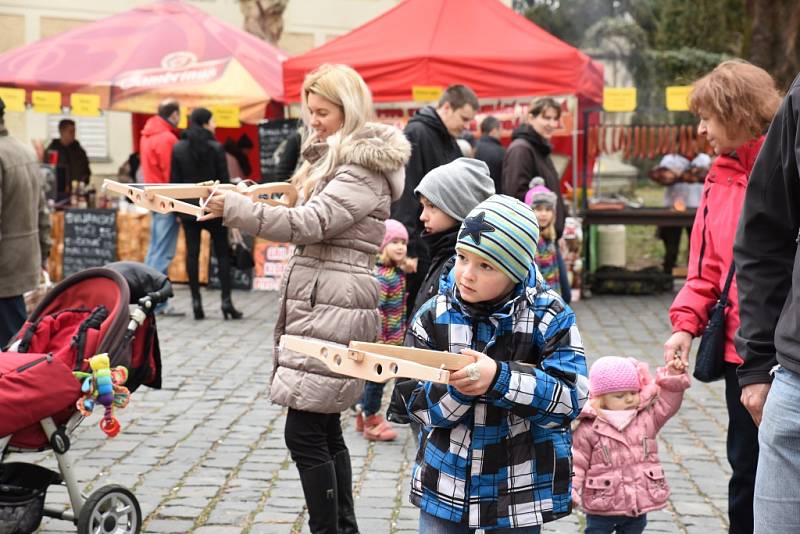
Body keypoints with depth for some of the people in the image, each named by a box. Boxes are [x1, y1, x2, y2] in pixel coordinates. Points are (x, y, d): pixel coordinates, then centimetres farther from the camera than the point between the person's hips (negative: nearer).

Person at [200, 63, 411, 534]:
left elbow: (311, 223, -23)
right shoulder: (335, 158, 19)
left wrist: (236, 208, -28)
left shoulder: (365, 168, -12)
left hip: (334, 309, -10)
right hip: (318, 303, 10)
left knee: (305, 432, -8)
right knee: (325, 431, 14)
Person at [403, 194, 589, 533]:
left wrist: (499, 378, -30)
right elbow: (419, 407, -5)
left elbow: (570, 399, -17)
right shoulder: (433, 316, -4)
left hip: (520, 489, -1)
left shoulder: (549, 317, -10)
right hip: (445, 483, 2)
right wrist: (457, 388, -27)